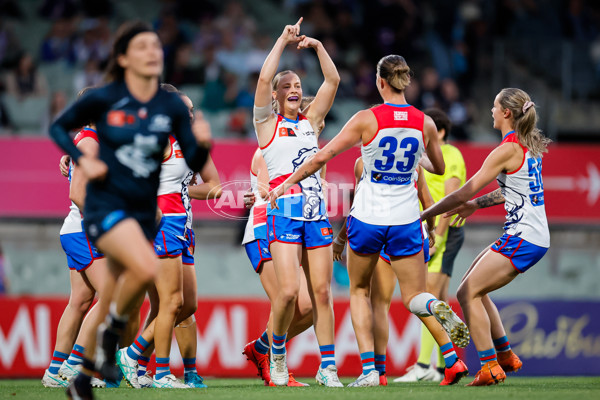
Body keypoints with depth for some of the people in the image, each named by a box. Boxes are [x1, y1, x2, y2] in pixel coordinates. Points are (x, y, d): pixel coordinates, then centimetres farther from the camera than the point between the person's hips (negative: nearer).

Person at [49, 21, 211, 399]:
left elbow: (194, 163, 1)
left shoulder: (172, 106, 1)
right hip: (106, 205, -5)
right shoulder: (102, 99, -6)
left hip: (145, 211, 5)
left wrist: (203, 145, -21)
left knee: (118, 299, 10)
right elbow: (59, 127, 8)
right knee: (146, 268, -31)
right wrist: (83, 160, -8)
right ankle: (110, 335, -5)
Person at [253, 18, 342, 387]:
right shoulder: (267, 122, 6)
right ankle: (277, 353, 9)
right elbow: (264, 79, -8)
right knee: (289, 290, -15)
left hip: (316, 210, 4)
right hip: (284, 210, -4)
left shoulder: (310, 120, 16)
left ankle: (328, 367, 4)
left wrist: (317, 46, 4)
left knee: (321, 291, 0)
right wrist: (284, 41, -5)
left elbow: (333, 81, 11)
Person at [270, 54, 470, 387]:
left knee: (359, 290, 18)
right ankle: (438, 308, -29)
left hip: (367, 218, -2)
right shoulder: (424, 122, -2)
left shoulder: (367, 119, -11)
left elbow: (322, 156, -10)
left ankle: (368, 370, 4)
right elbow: (440, 168, 13)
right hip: (405, 220, 2)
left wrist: (287, 183, 1)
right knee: (413, 296, 10)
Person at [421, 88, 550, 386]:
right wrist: (476, 204, 27)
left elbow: (462, 194, -15)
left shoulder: (507, 149, -15)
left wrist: (422, 215, -8)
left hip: (521, 240, -9)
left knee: (468, 293, -7)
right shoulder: (529, 145, 12)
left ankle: (490, 367, -8)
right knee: (474, 289, 17)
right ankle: (506, 355, 20)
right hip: (536, 237, 9)